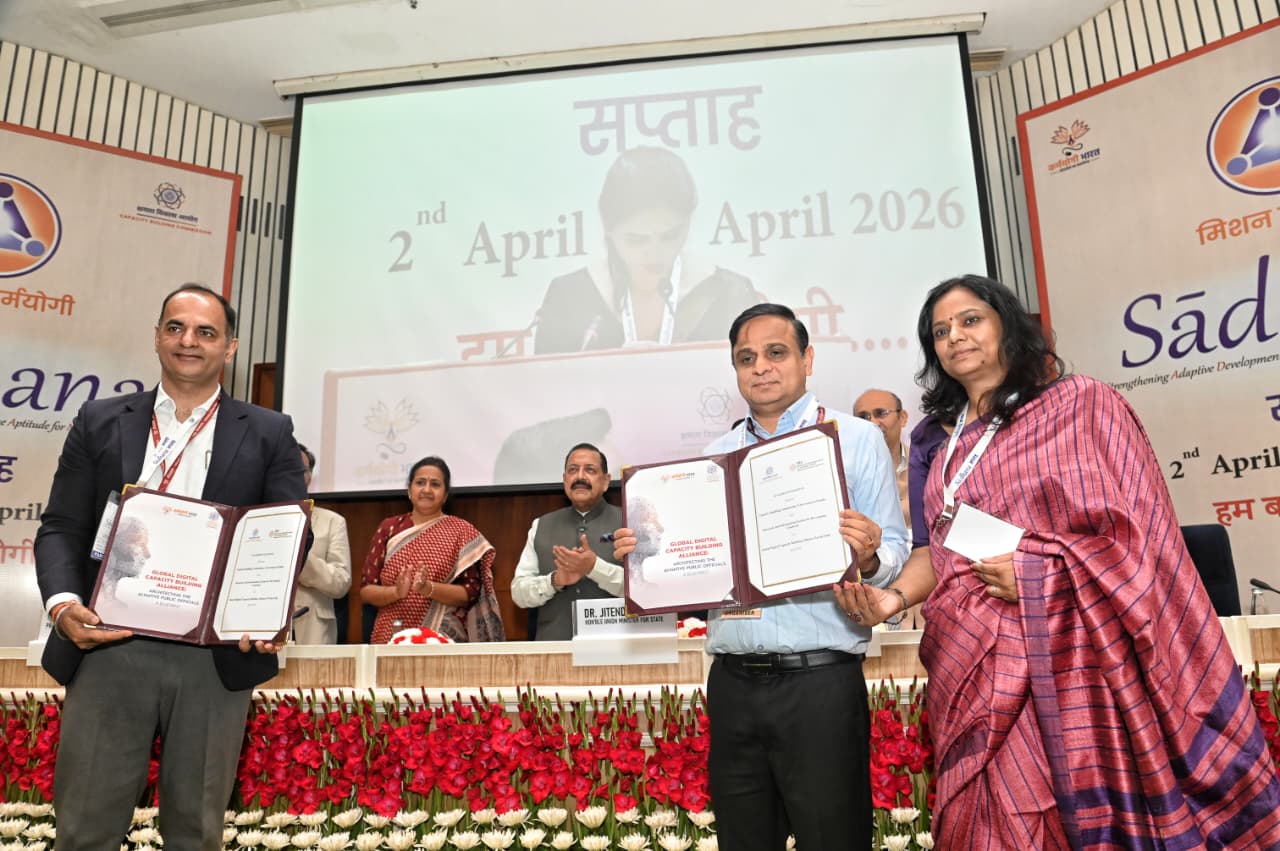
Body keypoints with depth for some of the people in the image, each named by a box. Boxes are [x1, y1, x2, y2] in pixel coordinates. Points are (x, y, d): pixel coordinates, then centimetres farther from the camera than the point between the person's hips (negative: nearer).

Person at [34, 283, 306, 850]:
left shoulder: (269, 434, 6)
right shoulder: (99, 422, 10)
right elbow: (62, 526, 7)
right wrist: (63, 601, -12)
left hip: (216, 658, -1)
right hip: (110, 649, 1)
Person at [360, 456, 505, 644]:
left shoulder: (462, 531, 0)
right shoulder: (389, 528, 6)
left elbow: (470, 593, -4)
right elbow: (366, 590, 4)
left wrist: (429, 589, -19)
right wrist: (396, 592, -15)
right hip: (389, 637, 2)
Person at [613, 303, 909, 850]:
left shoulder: (857, 439, 2)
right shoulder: (715, 455, 14)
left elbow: (895, 553, -2)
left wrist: (869, 559, -24)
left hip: (820, 681, -4)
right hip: (734, 683, 5)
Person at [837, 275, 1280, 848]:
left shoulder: (1082, 404, -1)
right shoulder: (948, 446, 14)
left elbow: (1138, 529, -7)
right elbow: (940, 548, 11)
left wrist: (1035, 574, -18)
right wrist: (894, 596, -8)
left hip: (1074, 656, -4)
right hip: (984, 671, 5)